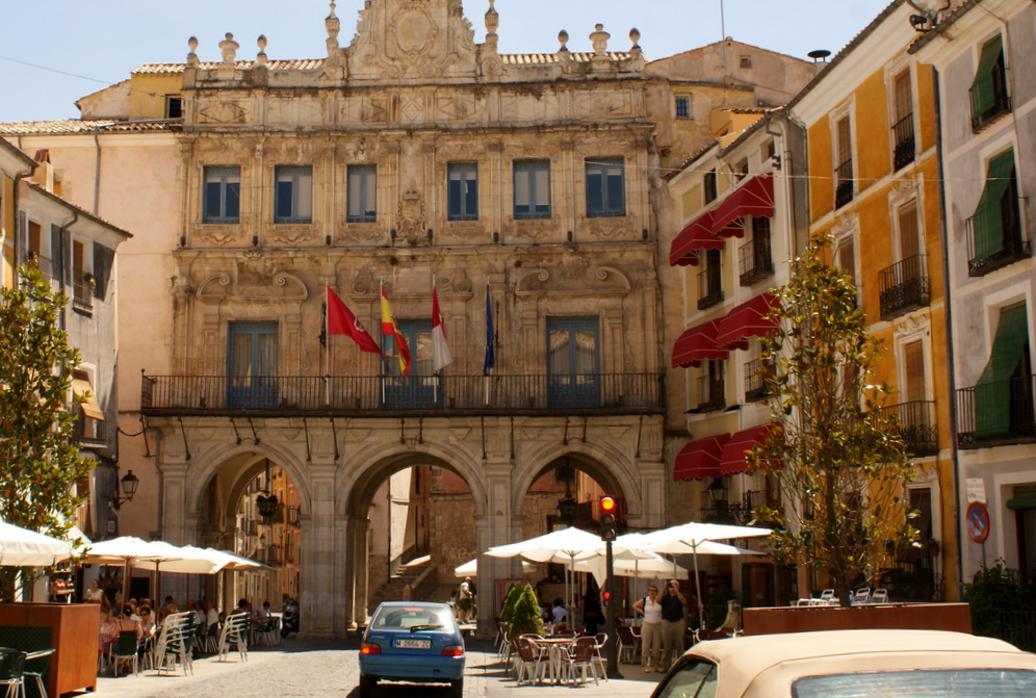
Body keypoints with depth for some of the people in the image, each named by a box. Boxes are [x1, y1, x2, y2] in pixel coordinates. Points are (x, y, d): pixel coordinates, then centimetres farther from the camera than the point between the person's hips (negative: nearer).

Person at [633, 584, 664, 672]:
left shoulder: (659, 600, 0)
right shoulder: (644, 601, 0)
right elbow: (635, 606, 9)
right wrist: (642, 612, 3)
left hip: (658, 625, 1)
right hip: (647, 624, -1)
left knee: (657, 645, 7)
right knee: (646, 645, -2)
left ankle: (656, 665, 18)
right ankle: (646, 665, 4)